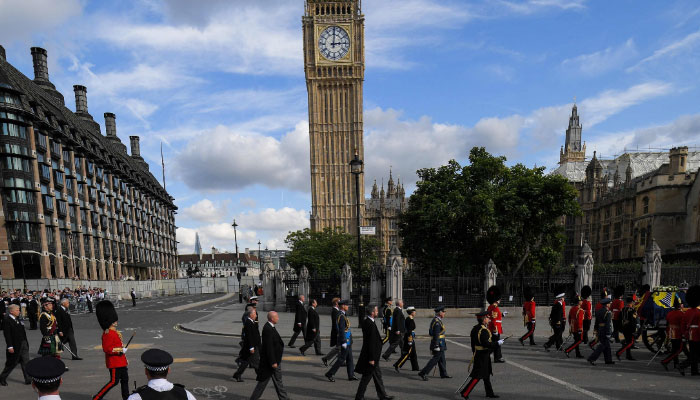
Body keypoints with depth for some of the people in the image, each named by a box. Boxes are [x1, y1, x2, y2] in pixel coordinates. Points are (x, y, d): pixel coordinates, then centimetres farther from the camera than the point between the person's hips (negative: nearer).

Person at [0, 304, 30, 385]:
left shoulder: (17, 319, 10)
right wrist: (10, 347, -21)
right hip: (15, 346, -7)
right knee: (12, 363, 7)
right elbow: (7, 334, -18)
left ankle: (28, 379, 10)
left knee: (26, 362, 6)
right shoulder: (7, 320, -14)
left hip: (23, 344, 7)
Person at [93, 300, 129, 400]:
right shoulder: (107, 334, -18)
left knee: (125, 379, 12)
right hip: (114, 362, -10)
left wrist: (124, 359, 24)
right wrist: (121, 350, -24)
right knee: (114, 381, -4)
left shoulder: (115, 332, 13)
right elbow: (107, 349, -24)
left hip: (121, 361, 10)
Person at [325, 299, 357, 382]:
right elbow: (341, 330, -24)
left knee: (349, 358, 13)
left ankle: (351, 375, 19)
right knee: (342, 359, -3)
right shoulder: (341, 316, -20)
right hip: (345, 340, -10)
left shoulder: (342, 315, 12)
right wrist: (344, 342, -25)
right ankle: (330, 374, 3)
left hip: (347, 340, 10)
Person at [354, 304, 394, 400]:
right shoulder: (371, 324, -25)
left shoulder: (366, 321, 6)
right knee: (367, 376, 3)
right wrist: (371, 359, -21)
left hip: (371, 354, 10)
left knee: (377, 374, 17)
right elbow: (371, 343, -24)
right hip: (370, 354, -10)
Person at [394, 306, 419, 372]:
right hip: (410, 338, -10)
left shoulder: (407, 319, 10)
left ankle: (415, 367, 23)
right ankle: (397, 365, -2)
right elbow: (409, 331, -22)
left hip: (406, 337, 10)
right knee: (407, 353, -5)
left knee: (413, 354, 16)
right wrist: (410, 341, -22)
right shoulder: (410, 320, -19)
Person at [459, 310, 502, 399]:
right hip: (483, 355, -10)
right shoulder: (484, 330, -22)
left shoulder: (475, 328, 7)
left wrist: (474, 353, 21)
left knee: (487, 374, 20)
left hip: (477, 354, 10)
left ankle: (490, 393, 32)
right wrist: (497, 343, -16)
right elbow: (486, 344, -27)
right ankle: (465, 392, -1)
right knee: (478, 375, -4)